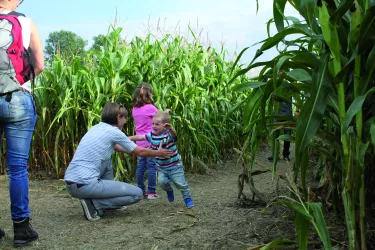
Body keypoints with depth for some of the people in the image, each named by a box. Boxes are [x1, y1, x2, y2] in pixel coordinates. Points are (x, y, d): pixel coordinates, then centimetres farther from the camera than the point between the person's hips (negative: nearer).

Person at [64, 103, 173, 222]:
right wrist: (159, 153, 26)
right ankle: (93, 204, -7)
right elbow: (139, 152, 7)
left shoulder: (97, 128, 17)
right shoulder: (114, 132, -5)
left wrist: (144, 150, 44)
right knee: (137, 193, -3)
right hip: (85, 184, -9)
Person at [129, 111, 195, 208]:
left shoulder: (169, 134, -18)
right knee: (162, 181, -15)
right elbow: (140, 137, 7)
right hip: (161, 167, 4)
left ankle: (188, 199, 21)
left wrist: (170, 128, -64)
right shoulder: (152, 135, -2)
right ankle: (169, 191, 18)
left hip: (175, 165, -4)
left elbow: (174, 134, -42)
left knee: (181, 183, -2)